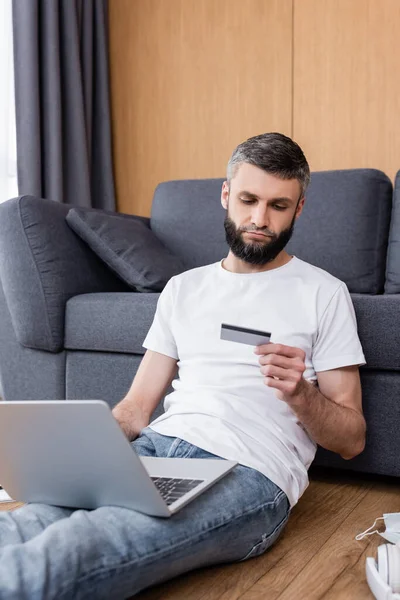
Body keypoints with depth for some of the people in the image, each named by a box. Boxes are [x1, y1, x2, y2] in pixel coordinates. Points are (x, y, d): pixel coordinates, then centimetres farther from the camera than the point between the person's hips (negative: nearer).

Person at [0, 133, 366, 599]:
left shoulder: (323, 293, 9)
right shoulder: (183, 288, 21)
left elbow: (351, 441, 8)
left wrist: (301, 393, -13)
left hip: (247, 472, -4)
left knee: (71, 552, -34)